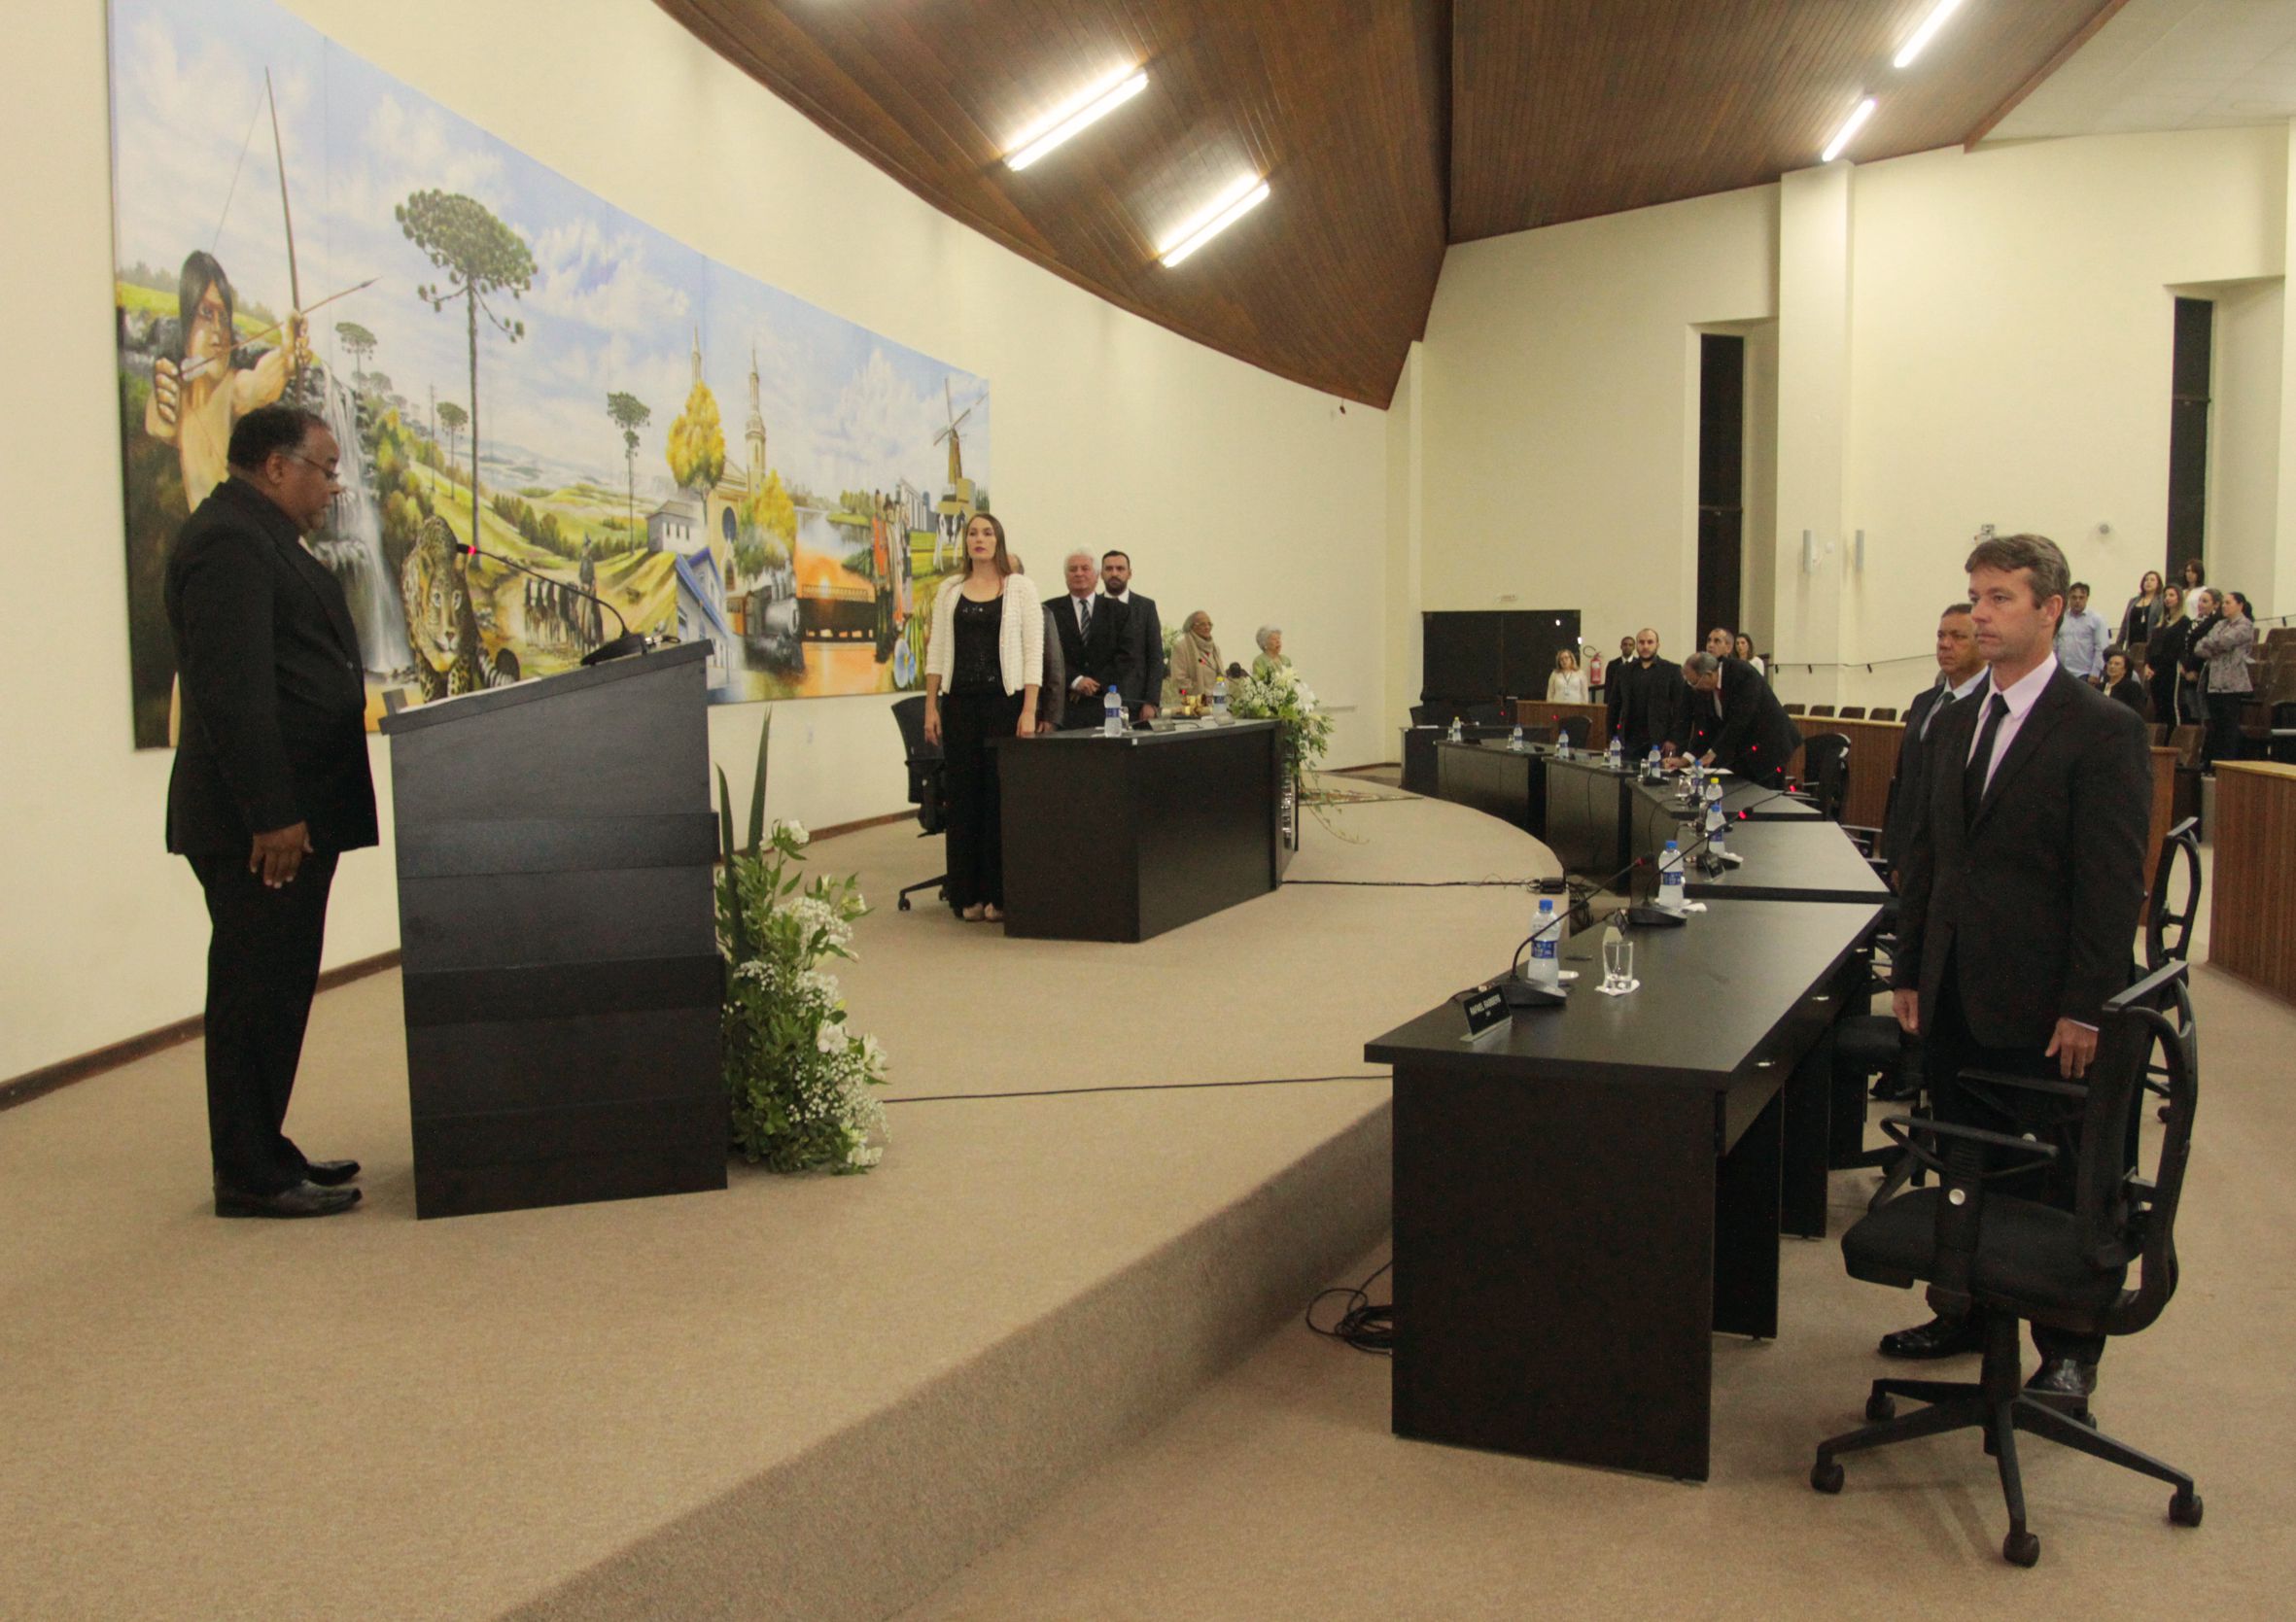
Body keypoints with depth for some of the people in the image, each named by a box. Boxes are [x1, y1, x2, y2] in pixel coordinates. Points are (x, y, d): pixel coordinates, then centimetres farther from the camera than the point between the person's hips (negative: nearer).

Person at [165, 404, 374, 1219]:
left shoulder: (258, 538, 20)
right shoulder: (227, 543, -14)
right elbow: (233, 693, -22)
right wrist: (271, 815, -23)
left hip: (291, 813, 10)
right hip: (260, 822, -10)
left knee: (271, 992, 15)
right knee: (257, 993, -4)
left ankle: (262, 1154, 24)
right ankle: (250, 1177, 4)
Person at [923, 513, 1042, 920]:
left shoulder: (1020, 587, 1)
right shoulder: (950, 590, 10)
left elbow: (1033, 653, -4)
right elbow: (937, 651, 10)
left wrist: (1029, 711, -12)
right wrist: (931, 707, 3)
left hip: (1004, 700, -3)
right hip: (959, 703, 3)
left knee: (1001, 794, -1)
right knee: (962, 794, 4)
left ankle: (999, 894, 7)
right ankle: (967, 894, 11)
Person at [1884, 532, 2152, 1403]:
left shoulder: (2103, 729, -9)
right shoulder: (1956, 724, 11)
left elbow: (2113, 882, -13)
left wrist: (2086, 1007, -16)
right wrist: (1908, 970, 12)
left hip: (2040, 1006, -6)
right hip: (1955, 998, 6)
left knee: (2057, 1184, 7)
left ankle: (2069, 1349, 21)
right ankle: (1974, 1311, 29)